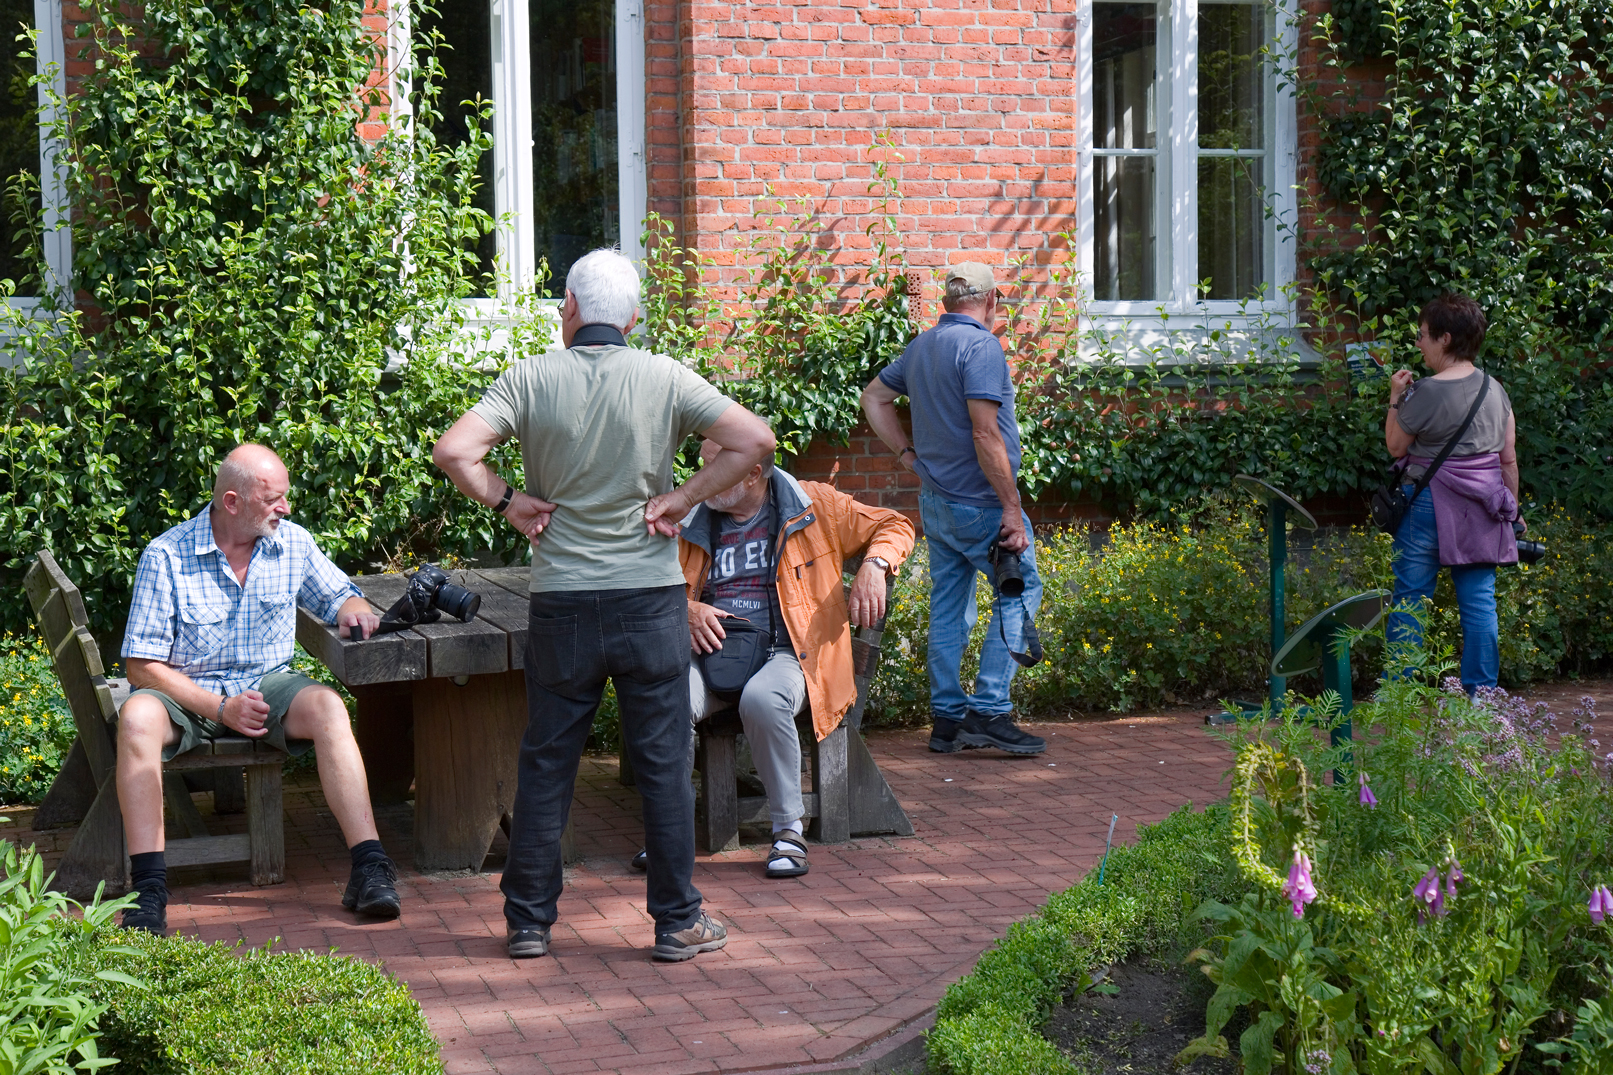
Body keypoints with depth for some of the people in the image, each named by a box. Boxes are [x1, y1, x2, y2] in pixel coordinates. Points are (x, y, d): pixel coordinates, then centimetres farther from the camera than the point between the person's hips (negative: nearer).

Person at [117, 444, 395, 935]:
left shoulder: (293, 543, 1)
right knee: (138, 718, -35)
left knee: (327, 706, -28)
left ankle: (369, 868, -34)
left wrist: (355, 610, -9)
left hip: (266, 685, 2)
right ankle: (148, 890, -36)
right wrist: (221, 708, -22)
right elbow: (142, 665, -10)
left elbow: (339, 594, 18)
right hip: (186, 692, -2)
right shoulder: (166, 557, -10)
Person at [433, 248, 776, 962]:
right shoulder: (665, 379, -3)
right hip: (651, 599, 0)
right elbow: (754, 439, -10)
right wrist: (682, 500, -4)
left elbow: (453, 451, -13)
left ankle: (528, 921, 18)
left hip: (561, 605, 1)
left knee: (545, 763, 11)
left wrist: (506, 501, 0)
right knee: (663, 764, 6)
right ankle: (678, 923, 12)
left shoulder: (530, 379, -3)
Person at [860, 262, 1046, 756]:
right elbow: (985, 435, -22)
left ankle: (947, 717, 14)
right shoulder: (981, 346, -16)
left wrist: (908, 454, 17)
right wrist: (1012, 510, -19)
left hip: (935, 502, 8)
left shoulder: (920, 346, 10)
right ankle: (988, 710, -6)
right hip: (979, 504, -8)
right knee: (1020, 591, 1)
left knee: (947, 606, 11)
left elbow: (874, 397, 23)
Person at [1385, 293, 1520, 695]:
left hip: (1429, 504, -5)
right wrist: (1511, 509, 18)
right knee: (1479, 602, 7)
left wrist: (1395, 399, 7)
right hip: (1479, 510, 5)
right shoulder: (1496, 390, 6)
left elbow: (1396, 446, -2)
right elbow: (1509, 459, 10)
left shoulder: (1426, 393, -13)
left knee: (1409, 600, 2)